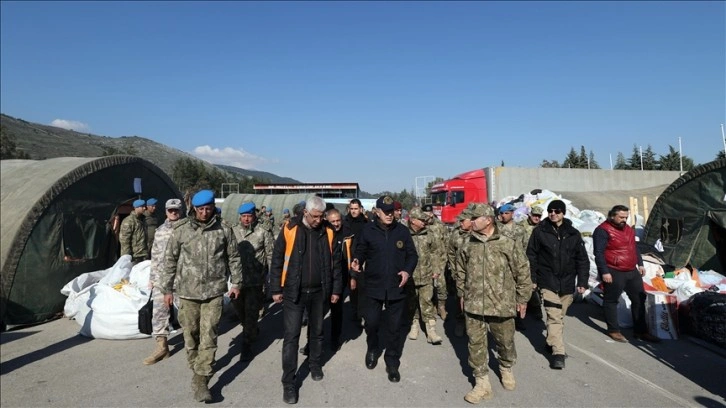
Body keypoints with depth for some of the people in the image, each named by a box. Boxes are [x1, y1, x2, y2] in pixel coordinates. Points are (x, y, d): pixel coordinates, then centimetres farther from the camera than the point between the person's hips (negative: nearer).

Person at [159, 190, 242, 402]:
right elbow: (170, 260, 4)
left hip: (214, 291, -1)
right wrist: (167, 289, 5)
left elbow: (233, 257, 7)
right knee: (191, 334, 13)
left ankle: (201, 381, 7)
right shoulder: (181, 230, -3)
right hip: (187, 291, 1)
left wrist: (236, 282, 8)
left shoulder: (224, 229, -3)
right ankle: (196, 369, 34)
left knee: (208, 337, -2)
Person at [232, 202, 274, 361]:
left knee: (251, 312, 1)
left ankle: (246, 344, 14)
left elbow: (270, 255, -5)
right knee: (239, 308, 17)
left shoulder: (263, 232, -7)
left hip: (255, 280, -4)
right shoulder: (233, 231, 3)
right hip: (237, 278, 4)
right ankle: (252, 331, 43)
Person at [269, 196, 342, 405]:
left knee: (317, 332, 18)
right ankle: (288, 382, 11)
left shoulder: (327, 233, -1)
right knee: (291, 336, 0)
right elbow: (277, 260, -3)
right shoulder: (289, 230, -9)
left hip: (319, 292, 3)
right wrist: (276, 289, -3)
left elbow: (335, 262, 7)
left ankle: (315, 365, 41)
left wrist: (336, 289, 7)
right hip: (293, 292, -2)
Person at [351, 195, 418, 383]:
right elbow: (360, 252, 3)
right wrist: (357, 262, -19)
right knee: (371, 322, 8)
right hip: (374, 286, -1)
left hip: (396, 287, 1)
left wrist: (408, 271, -11)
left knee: (395, 327, 10)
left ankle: (392, 362, 28)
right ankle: (372, 349, 40)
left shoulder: (402, 231, -2)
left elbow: (412, 254, 5)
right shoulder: (367, 231, -5)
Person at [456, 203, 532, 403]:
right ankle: (482, 384, 22)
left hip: (501, 305, -2)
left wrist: (522, 299, 1)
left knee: (505, 342, 16)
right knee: (476, 344, 6)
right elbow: (461, 271, 14)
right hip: (474, 305, 3)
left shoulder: (508, 245, -10)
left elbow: (523, 272, -3)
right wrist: (463, 294, 15)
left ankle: (506, 370, 46)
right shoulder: (468, 246, 0)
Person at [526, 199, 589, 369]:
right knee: (554, 316, -10)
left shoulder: (573, 234, 5)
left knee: (560, 315, 14)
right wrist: (532, 278, -5)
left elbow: (582, 259, 7)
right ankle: (558, 352, -6)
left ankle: (552, 342, 35)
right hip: (548, 281, -3)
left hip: (567, 282, 3)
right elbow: (531, 256, -1)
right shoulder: (539, 232, -4)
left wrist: (582, 282, 1)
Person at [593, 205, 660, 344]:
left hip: (632, 271, 9)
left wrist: (640, 264, 20)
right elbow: (599, 253, -18)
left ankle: (640, 330, 25)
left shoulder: (628, 229, 14)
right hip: (614, 273, -9)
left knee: (639, 299, 13)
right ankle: (613, 330, 14)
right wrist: (604, 272, -21)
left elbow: (634, 248, 25)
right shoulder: (603, 230, -14)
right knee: (611, 301, 2)